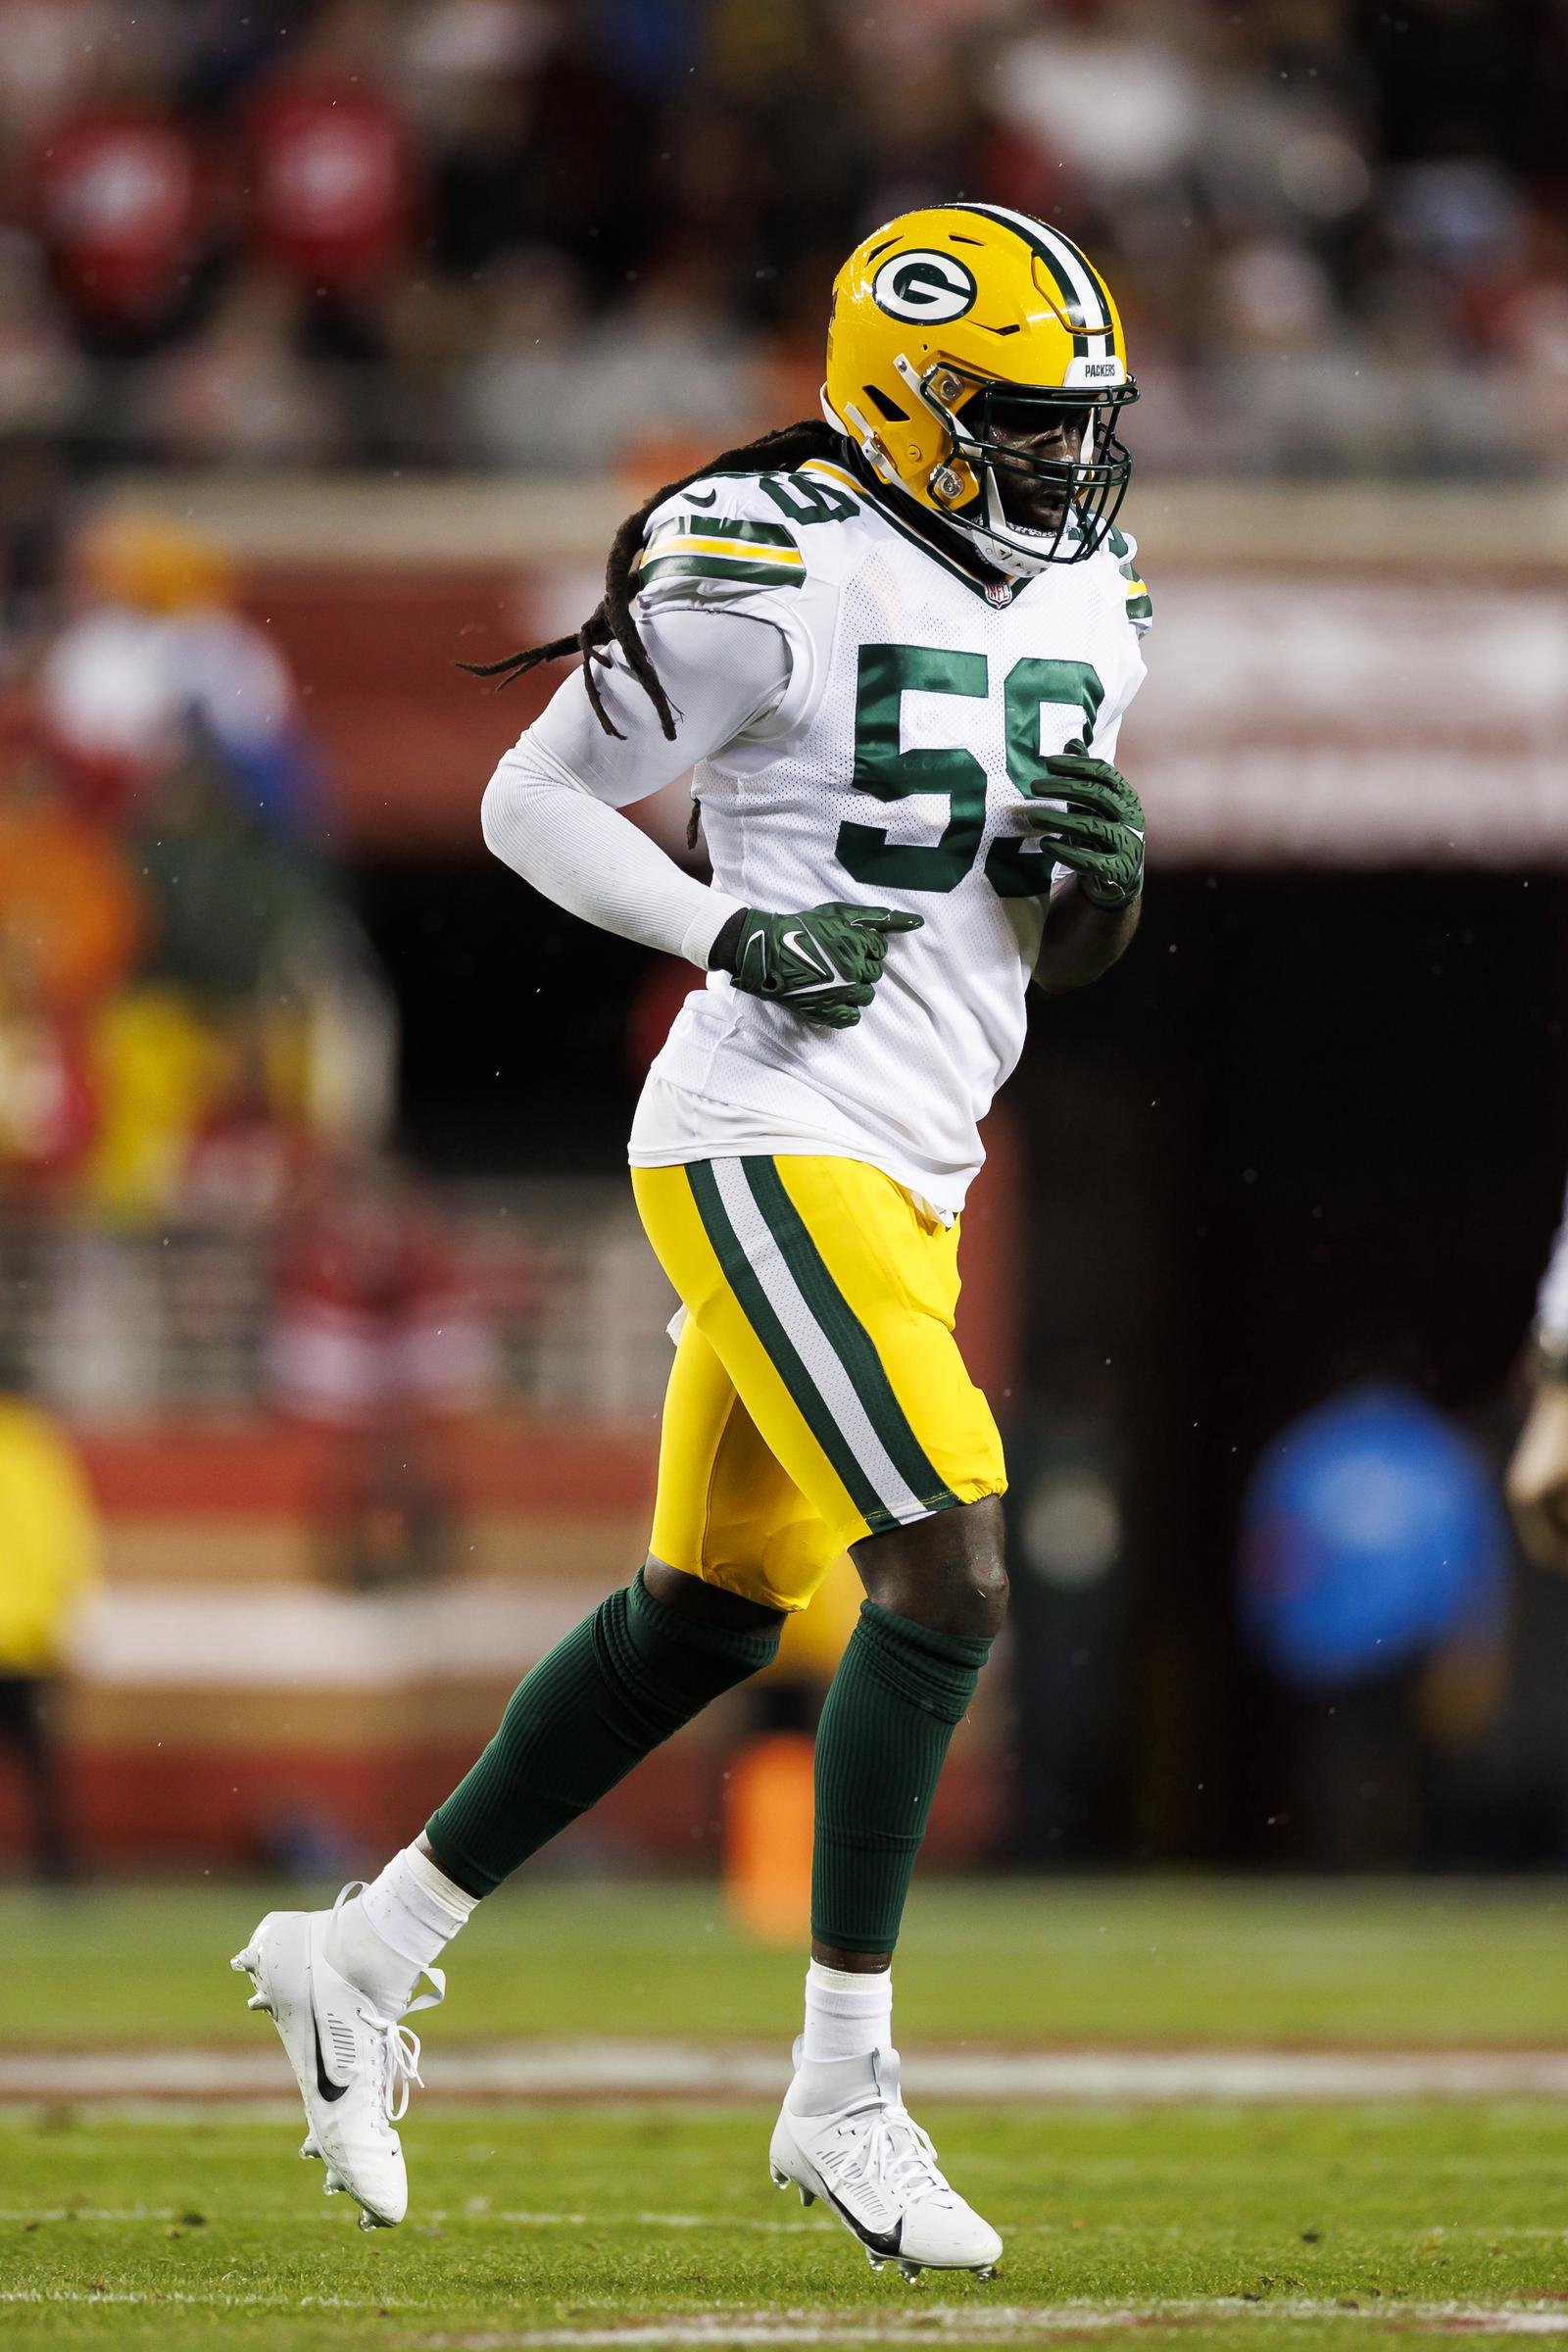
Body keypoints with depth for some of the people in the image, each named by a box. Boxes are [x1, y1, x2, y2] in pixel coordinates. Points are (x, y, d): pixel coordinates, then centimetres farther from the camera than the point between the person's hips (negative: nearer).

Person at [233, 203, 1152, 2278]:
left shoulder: (1083, 606, 13)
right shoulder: (777, 577, -12)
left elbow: (1063, 959, 20)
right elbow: (530, 801, -6)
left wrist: (1104, 872, -3)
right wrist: (736, 933, -18)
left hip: (908, 1172, 9)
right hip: (771, 1146, -9)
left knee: (706, 1620, 13)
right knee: (949, 1581, -17)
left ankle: (367, 1953, 27)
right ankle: (842, 2094, -9)